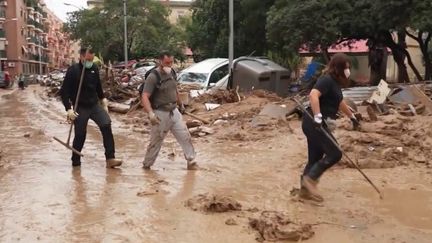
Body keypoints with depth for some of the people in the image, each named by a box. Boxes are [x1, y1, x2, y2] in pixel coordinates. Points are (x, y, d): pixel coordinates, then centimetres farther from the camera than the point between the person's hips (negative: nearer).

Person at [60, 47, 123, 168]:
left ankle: (110, 159, -12)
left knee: (106, 125, -13)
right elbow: (64, 92, -11)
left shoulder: (94, 69, 3)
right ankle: (76, 161, 22)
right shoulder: (73, 70, -12)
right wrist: (69, 109, -18)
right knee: (80, 134, 1)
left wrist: (102, 98, 23)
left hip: (95, 105, 4)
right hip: (80, 107, -4)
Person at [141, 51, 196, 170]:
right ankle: (146, 165, 22)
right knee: (155, 141, 5)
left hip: (174, 112, 6)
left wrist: (180, 104, 31)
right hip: (160, 114, -6)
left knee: (185, 136, 5)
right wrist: (150, 113, -36)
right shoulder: (153, 77, -17)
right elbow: (144, 97, -24)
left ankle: (191, 161, 16)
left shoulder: (171, 73, 5)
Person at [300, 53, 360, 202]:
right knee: (335, 154, -9)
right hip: (314, 123, -9)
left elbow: (340, 102, 34)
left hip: (318, 124, 9)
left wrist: (352, 116, 44)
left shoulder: (335, 82, 17)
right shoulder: (327, 80, -13)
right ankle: (310, 179, -4)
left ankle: (305, 189, 19)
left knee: (315, 158, 12)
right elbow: (313, 95, -30)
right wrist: (318, 116, -37)